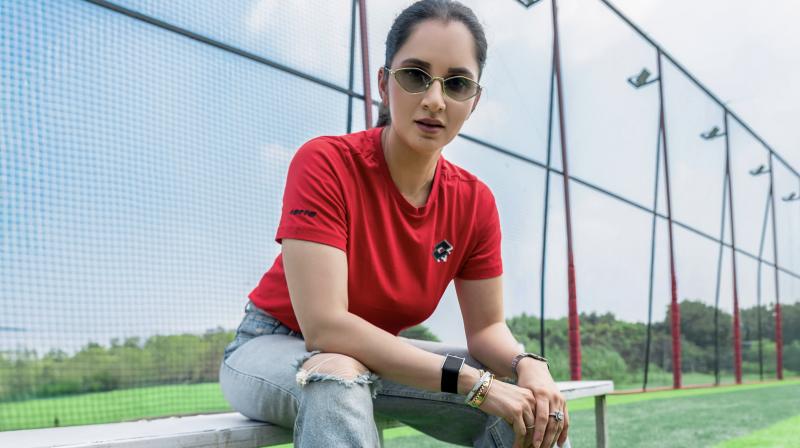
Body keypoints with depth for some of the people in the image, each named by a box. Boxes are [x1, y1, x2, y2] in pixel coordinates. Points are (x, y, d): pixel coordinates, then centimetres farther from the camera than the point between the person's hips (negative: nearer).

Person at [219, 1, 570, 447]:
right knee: (338, 376, -39)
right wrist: (476, 383, -35)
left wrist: (529, 366, -29)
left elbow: (487, 327, -4)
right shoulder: (325, 163, -25)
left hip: (379, 355, 5)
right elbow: (325, 325, -33)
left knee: (531, 403, -12)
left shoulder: (475, 202, -9)